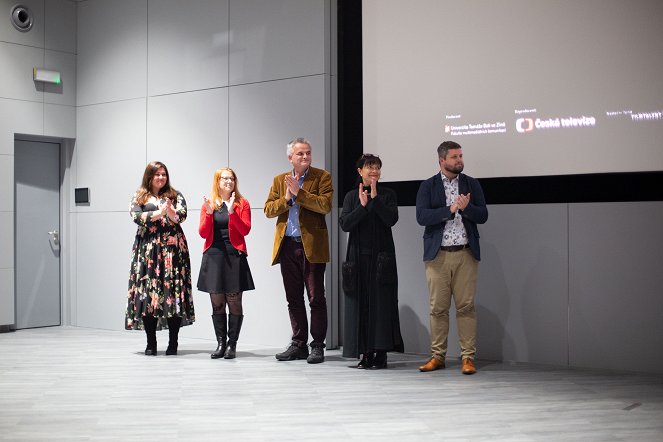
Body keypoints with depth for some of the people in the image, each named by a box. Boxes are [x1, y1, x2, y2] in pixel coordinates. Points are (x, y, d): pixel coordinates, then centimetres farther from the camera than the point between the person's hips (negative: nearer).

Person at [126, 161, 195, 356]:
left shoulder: (175, 195, 15)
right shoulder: (139, 197, 14)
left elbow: (181, 216, 0)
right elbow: (136, 217, -3)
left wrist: (169, 210, -20)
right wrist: (160, 212, -9)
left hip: (172, 248, 0)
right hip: (147, 248, 0)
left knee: (174, 291, -6)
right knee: (147, 292, -6)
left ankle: (173, 343, 0)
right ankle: (151, 343, 2)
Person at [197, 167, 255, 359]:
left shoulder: (242, 203, 6)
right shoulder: (208, 204, 10)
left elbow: (245, 230, -4)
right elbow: (203, 233, 4)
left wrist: (232, 212, -16)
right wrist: (209, 213, -11)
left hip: (234, 255, -2)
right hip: (213, 255, 2)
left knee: (234, 300, -4)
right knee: (217, 302, 3)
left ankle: (232, 344, 2)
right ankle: (220, 343, 9)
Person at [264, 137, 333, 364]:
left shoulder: (322, 177, 1)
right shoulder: (280, 180, 13)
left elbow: (325, 205, -14)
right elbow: (268, 209, 6)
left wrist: (298, 193, -17)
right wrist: (286, 199, -11)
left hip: (311, 245, -4)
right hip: (287, 245, 4)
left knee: (316, 298, -2)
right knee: (293, 299, 10)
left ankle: (317, 345, 6)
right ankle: (298, 344, 19)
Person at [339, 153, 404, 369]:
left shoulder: (387, 194, 6)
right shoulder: (352, 196, 10)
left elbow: (391, 219, -10)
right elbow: (344, 224, -3)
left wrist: (374, 199, -11)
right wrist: (362, 206, -11)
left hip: (382, 256, -1)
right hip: (359, 255, 2)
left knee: (382, 302, -4)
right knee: (361, 303, 1)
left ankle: (381, 352, 1)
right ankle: (366, 353, 6)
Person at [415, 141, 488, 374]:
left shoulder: (472, 184, 9)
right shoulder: (428, 186, 4)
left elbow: (482, 215, 2)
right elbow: (421, 216, -9)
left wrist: (466, 208, -17)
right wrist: (450, 209, -16)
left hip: (465, 254, 1)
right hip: (437, 255, 0)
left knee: (466, 306, -2)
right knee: (438, 308, 3)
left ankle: (468, 357, 4)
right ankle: (437, 356, 12)